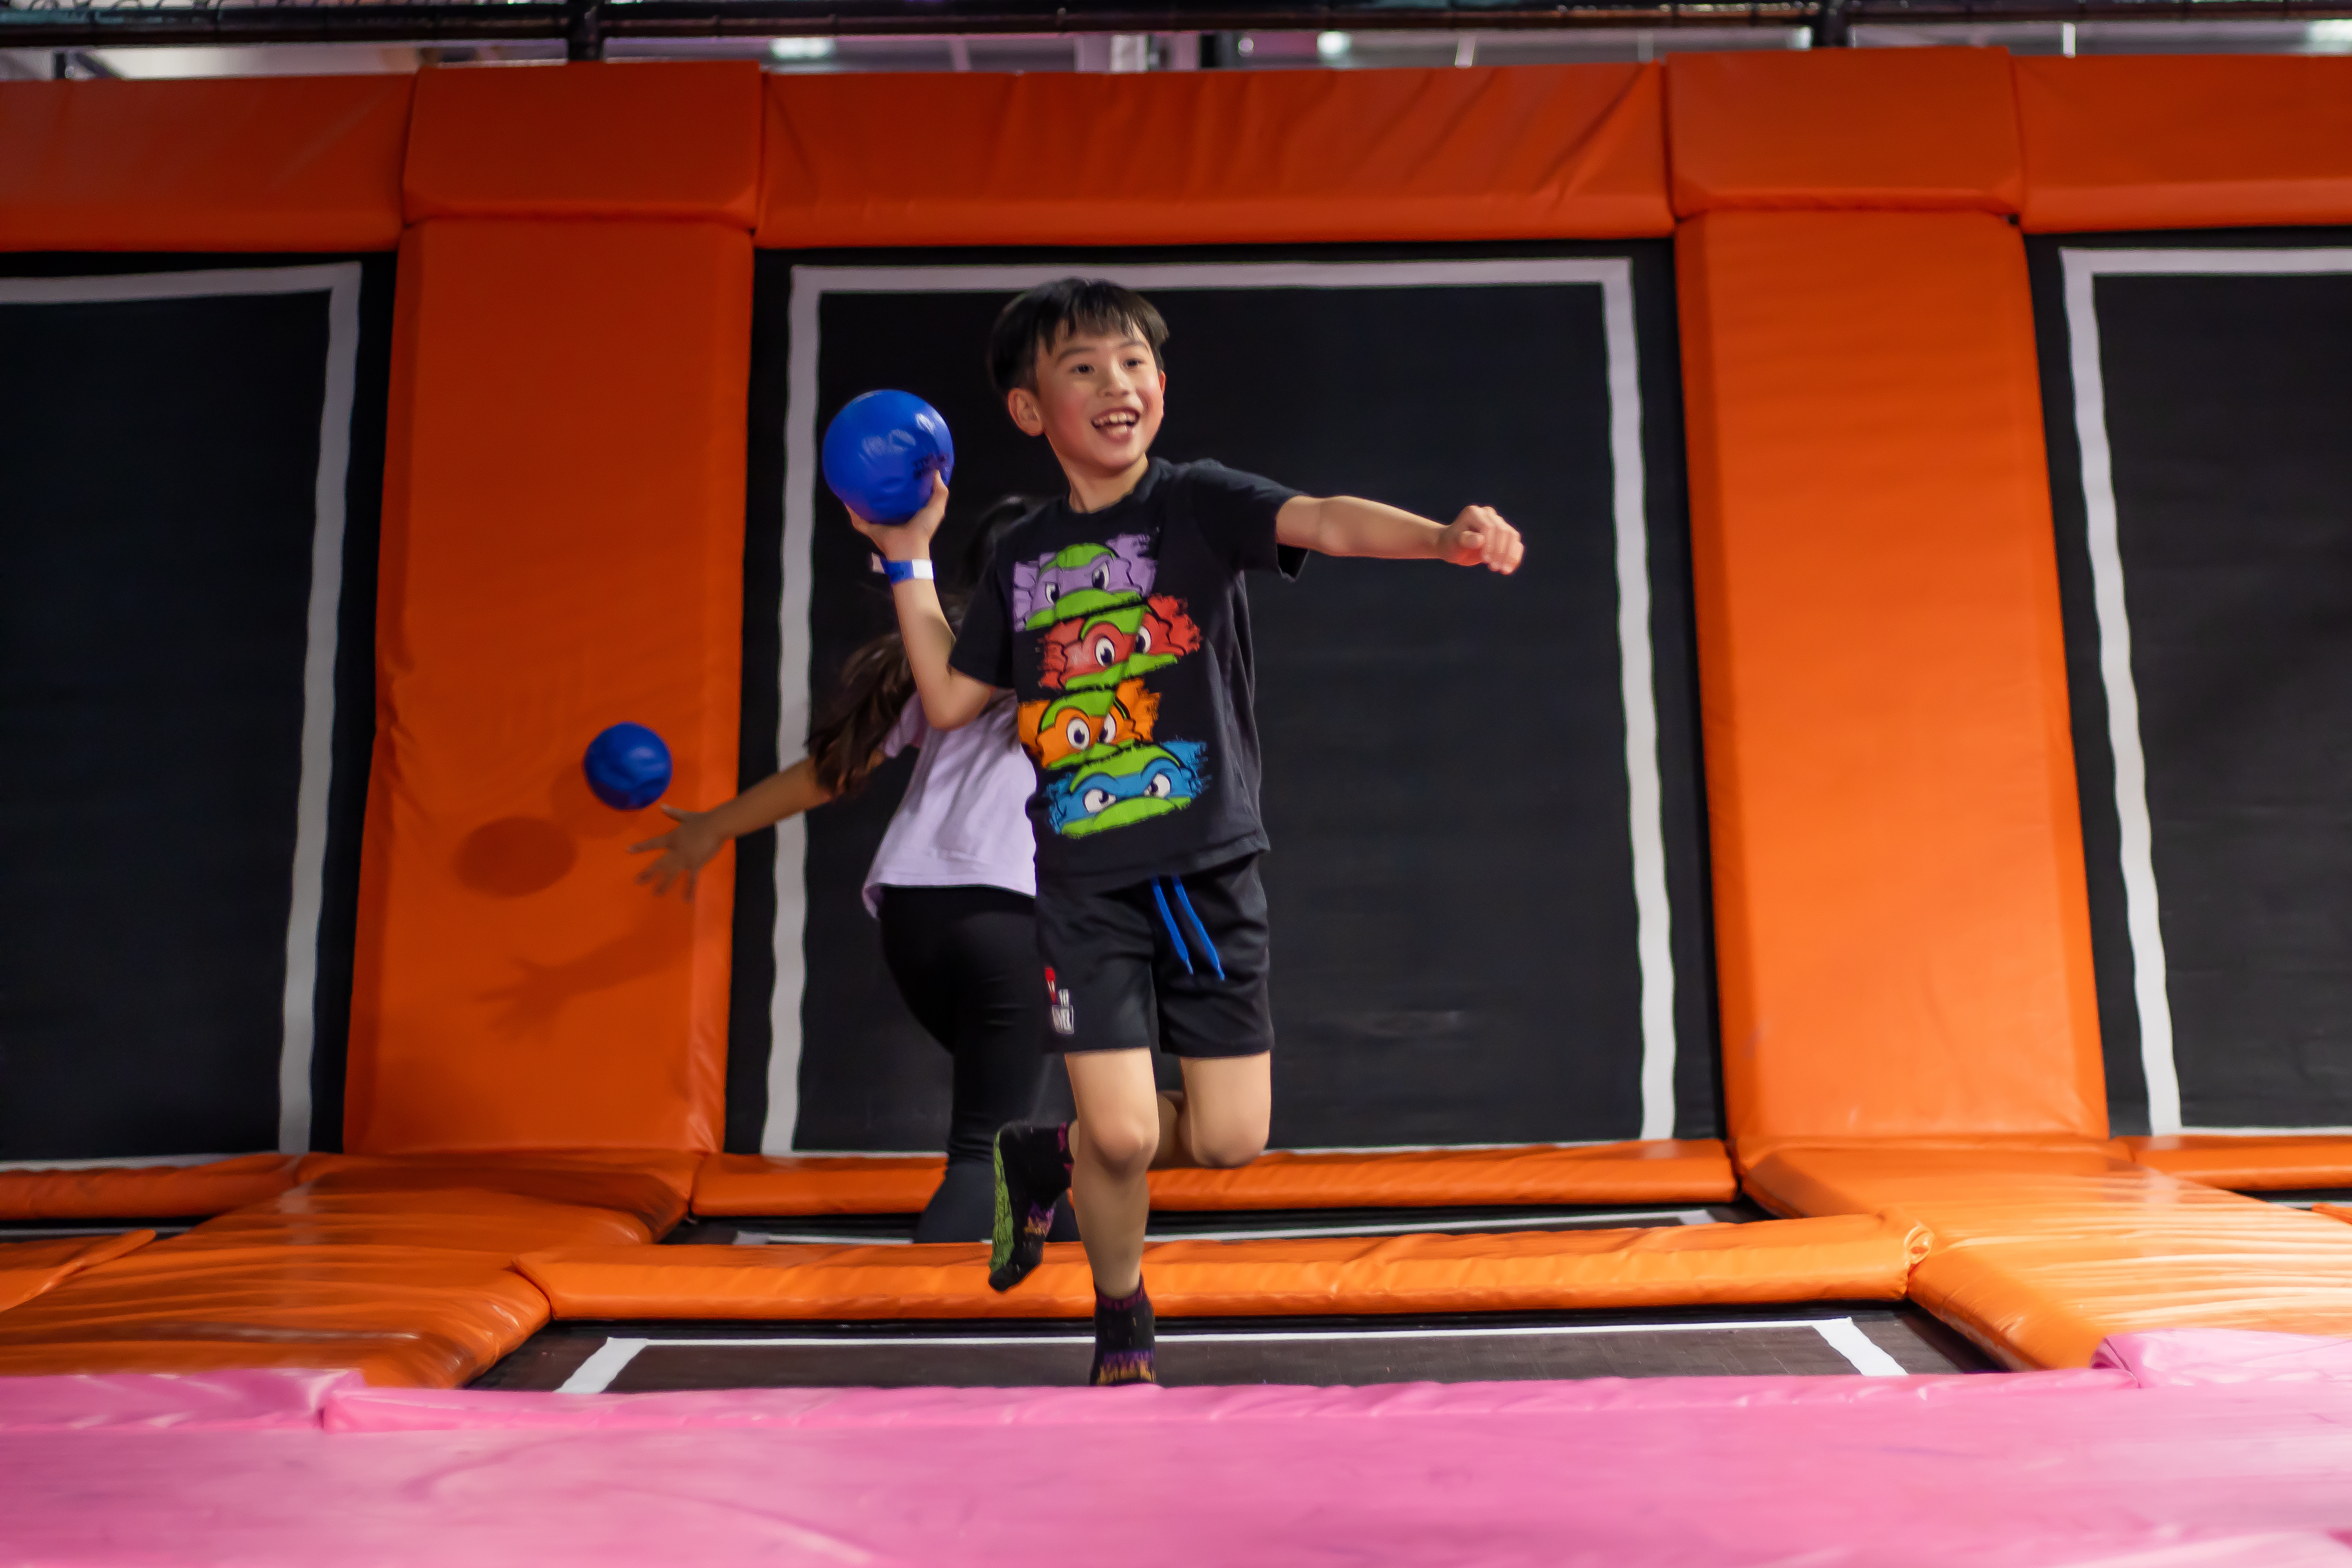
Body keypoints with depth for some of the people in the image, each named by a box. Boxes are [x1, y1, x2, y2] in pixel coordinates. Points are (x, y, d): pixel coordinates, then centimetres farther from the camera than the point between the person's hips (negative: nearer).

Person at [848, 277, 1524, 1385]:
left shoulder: (1198, 503, -1)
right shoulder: (1024, 557, 8)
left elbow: (1325, 521, -19)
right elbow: (949, 701, 14)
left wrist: (1442, 536, -38)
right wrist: (908, 561, 13)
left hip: (1209, 868, 0)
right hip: (1086, 882, 1)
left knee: (1228, 1139, 2)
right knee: (1123, 1136, -7)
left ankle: (1049, 1158, 33)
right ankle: (1122, 1323, 24)